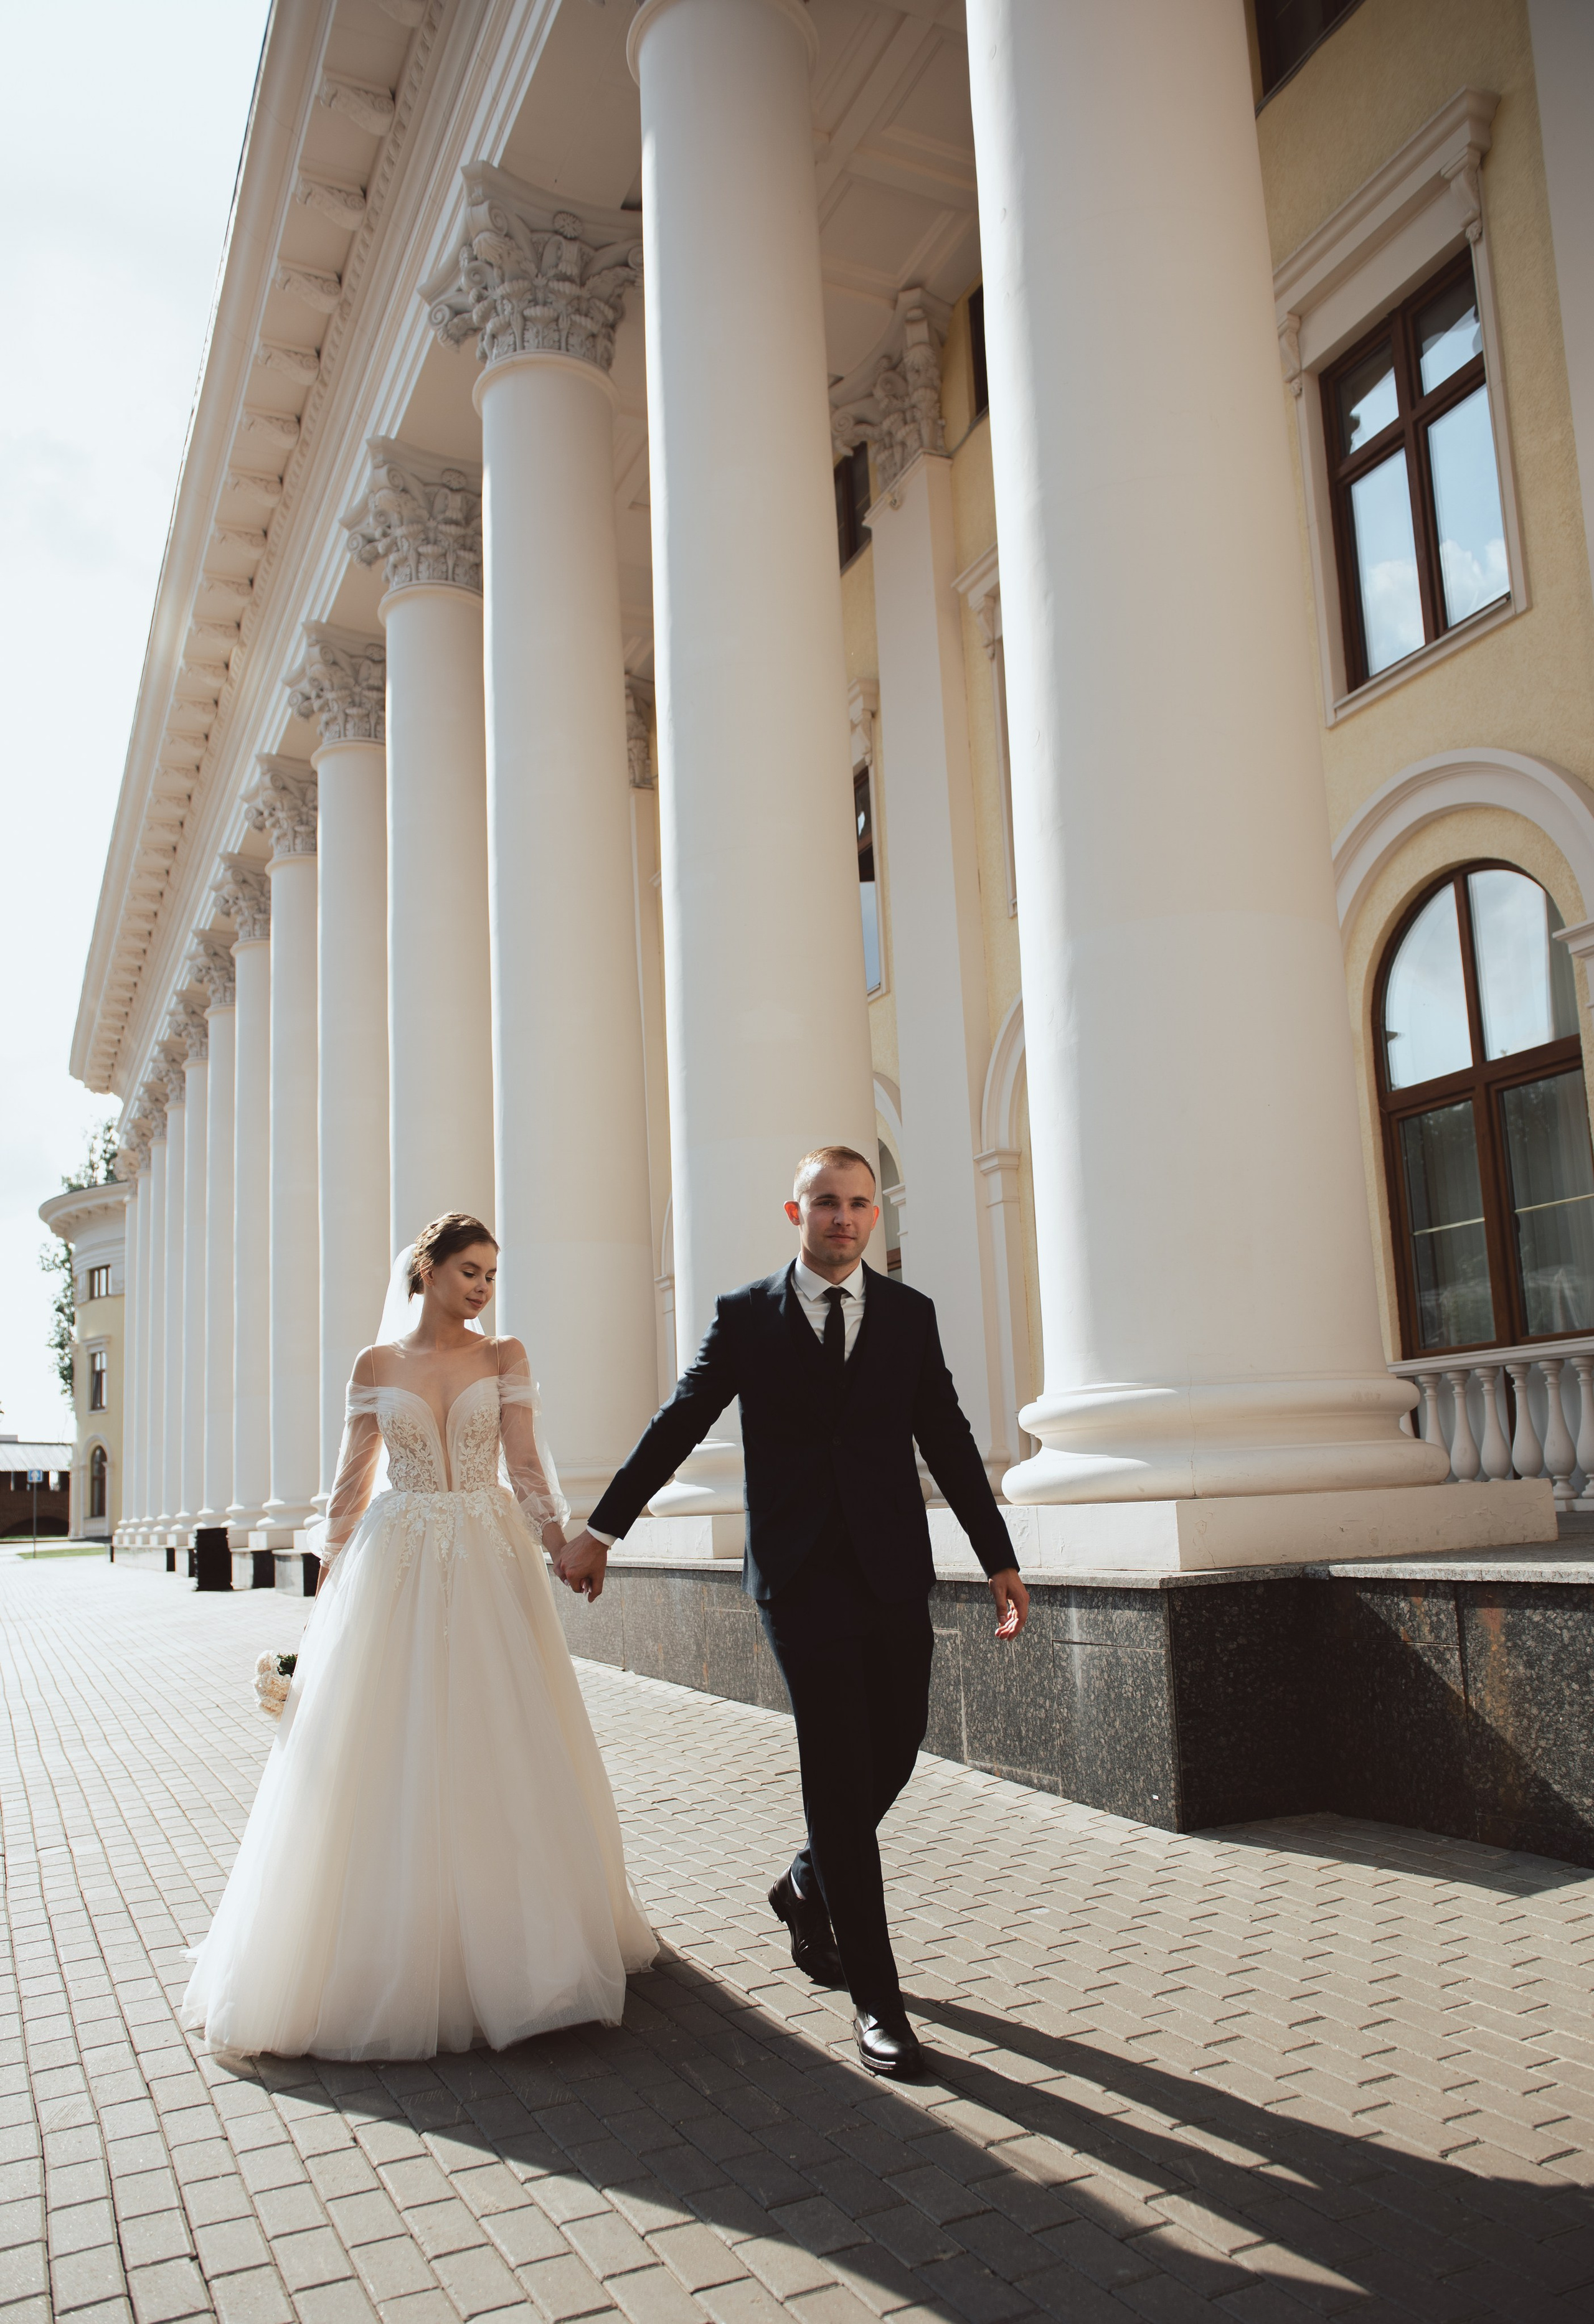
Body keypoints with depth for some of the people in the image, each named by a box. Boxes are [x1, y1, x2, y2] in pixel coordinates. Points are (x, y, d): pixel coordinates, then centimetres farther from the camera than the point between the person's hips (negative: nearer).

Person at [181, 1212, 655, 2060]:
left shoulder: (504, 1358, 4)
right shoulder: (377, 1365, 5)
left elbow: (524, 1463, -4)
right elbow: (352, 1483, 8)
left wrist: (563, 1542, -18)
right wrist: (328, 1581, 5)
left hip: (489, 1566, 0)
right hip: (395, 1568, 0)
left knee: (503, 1755, 2)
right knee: (383, 1759, 2)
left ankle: (507, 1942, 19)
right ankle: (390, 1954, 17)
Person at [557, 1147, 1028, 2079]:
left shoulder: (910, 1313, 8)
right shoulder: (745, 1315, 2)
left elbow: (949, 1442, 9)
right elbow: (676, 1426, 7)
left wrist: (1000, 1558, 6)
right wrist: (601, 1531, 10)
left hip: (895, 1572, 3)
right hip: (803, 1578, -3)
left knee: (894, 1755, 9)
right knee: (842, 1775, -3)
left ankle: (808, 1887, 39)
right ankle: (877, 1997, 8)